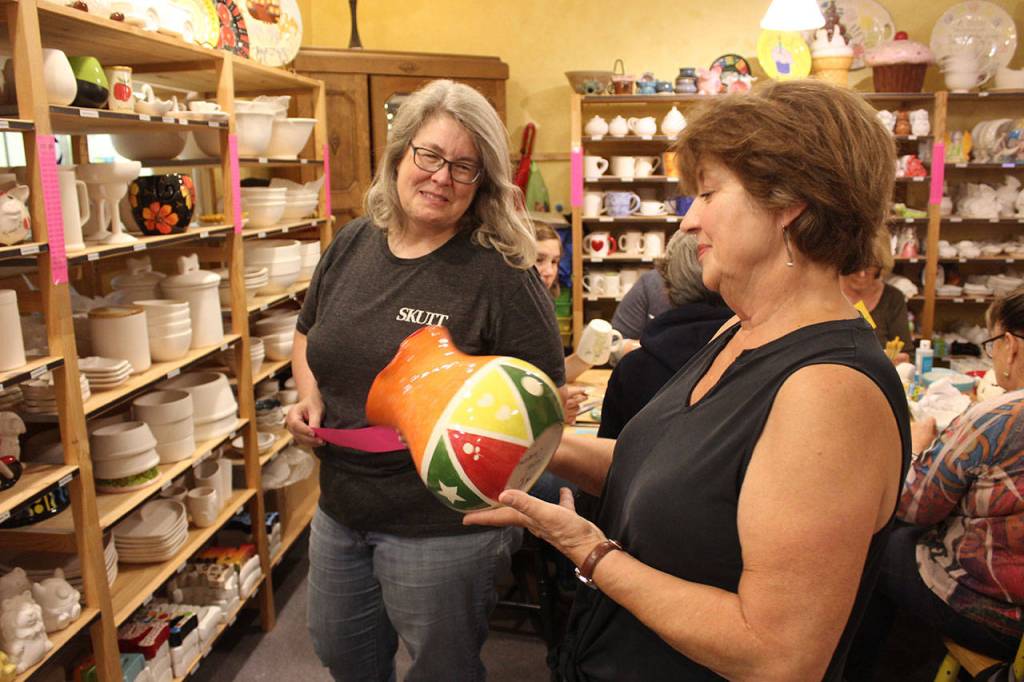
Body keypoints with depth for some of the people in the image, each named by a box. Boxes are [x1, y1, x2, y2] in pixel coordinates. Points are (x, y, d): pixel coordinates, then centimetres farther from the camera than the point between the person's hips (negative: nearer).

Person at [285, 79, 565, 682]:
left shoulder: (501, 274, -19)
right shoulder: (353, 245, 0)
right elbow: (310, 336, 17)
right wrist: (309, 395, -1)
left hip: (442, 525, -6)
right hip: (340, 511, 7)